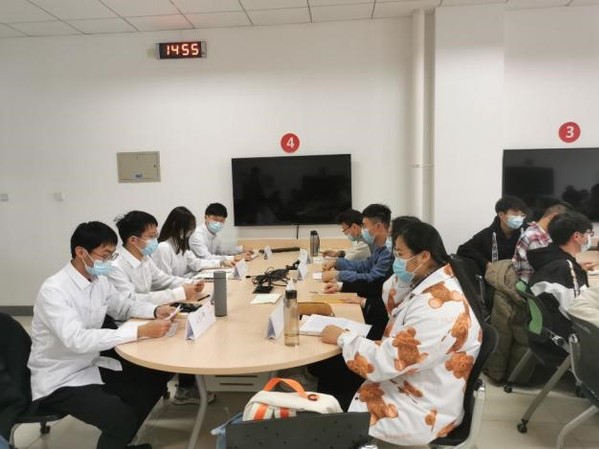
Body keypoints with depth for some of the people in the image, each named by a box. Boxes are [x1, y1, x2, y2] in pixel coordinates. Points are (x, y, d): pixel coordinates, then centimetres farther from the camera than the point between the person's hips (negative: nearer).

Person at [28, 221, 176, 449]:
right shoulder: (54, 290, -24)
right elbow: (77, 340, -35)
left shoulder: (99, 281, -1)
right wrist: (140, 332, -38)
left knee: (156, 377, 2)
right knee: (122, 417, -25)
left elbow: (123, 306, 16)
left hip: (92, 365, 8)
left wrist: (156, 310, -5)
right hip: (59, 381, -8)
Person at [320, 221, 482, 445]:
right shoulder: (432, 287, 1)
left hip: (421, 410, -9)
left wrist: (342, 337, -15)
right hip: (402, 382, 9)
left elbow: (384, 363, -29)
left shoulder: (439, 308, -31)